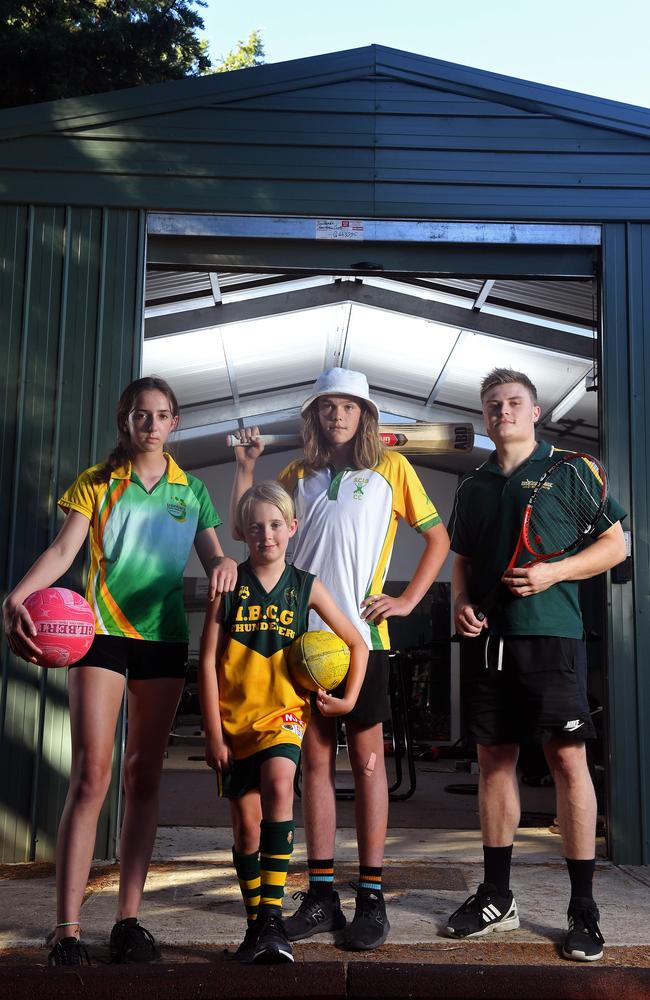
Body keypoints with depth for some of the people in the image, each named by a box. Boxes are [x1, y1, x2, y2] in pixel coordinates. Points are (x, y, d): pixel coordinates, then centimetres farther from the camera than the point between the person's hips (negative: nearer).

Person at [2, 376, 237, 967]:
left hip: (164, 637, 3)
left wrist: (225, 564, -19)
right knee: (91, 776, -10)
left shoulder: (191, 491, 12)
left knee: (144, 778, 5)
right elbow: (62, 551, -7)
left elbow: (212, 555, 7)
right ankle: (67, 928, -7)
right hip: (102, 631, -3)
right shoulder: (97, 482, 5)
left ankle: (129, 919, 10)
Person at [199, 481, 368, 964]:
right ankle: (256, 924, 25)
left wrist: (348, 699, -1)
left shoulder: (306, 587, 0)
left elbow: (357, 644, 9)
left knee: (278, 784, -29)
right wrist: (213, 735, -6)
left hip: (284, 712, -1)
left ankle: (273, 914, -24)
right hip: (234, 718, 1)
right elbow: (208, 662, -3)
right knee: (246, 824, 6)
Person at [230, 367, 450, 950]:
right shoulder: (299, 475, 16)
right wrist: (246, 466, 5)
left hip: (361, 633, -3)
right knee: (316, 760, 6)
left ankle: (371, 896, 6)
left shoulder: (391, 468, 7)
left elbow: (439, 538, 9)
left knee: (367, 759, -1)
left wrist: (409, 600, 0)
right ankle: (321, 893, 14)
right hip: (304, 633, 3)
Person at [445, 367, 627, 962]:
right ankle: (497, 897, 20)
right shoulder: (474, 486, 17)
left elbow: (616, 544, 2)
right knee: (494, 759, 9)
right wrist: (461, 603, 3)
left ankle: (584, 908, 3)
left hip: (550, 634, -4)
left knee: (567, 758, -7)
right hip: (487, 638, 5)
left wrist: (554, 572, -12)